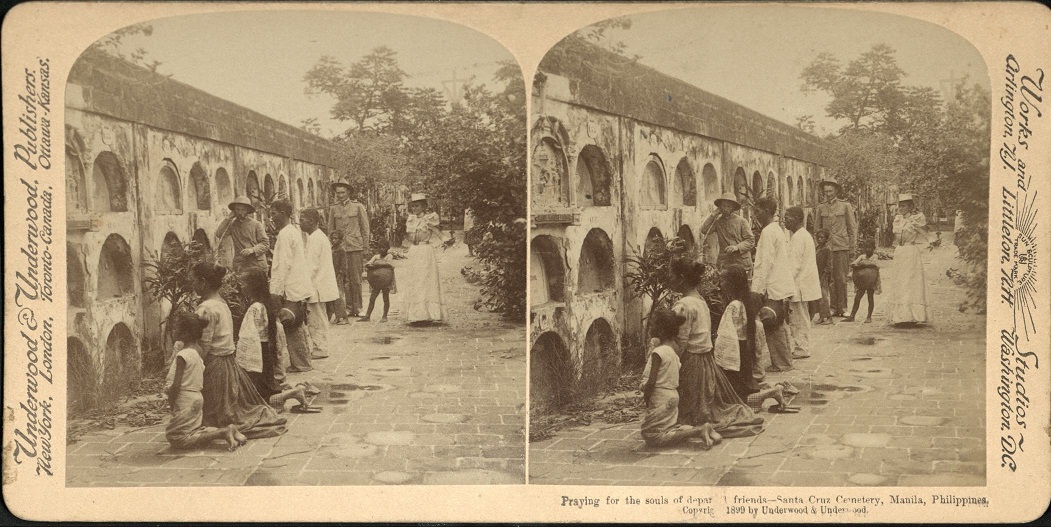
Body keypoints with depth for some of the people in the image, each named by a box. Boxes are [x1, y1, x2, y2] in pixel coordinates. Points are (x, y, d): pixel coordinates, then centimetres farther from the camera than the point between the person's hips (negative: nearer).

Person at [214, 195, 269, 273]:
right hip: (239, 266, 2)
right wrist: (228, 218, 2)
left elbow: (265, 243, 0)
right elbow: (218, 234, -2)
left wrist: (252, 250, -17)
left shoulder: (256, 224, 2)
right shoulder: (232, 225, 12)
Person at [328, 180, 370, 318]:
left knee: (356, 279, -2)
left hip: (355, 247, -2)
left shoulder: (358, 207, 5)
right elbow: (331, 230, 16)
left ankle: (357, 307, 5)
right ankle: (348, 306, 3)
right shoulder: (333, 209, 10)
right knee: (343, 278, -2)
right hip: (340, 248, 2)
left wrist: (365, 248, 2)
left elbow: (365, 229, 6)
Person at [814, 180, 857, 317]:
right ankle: (834, 308, 4)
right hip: (826, 247, 2)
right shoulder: (821, 208, 10)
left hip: (842, 247, -1)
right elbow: (817, 228, 15)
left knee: (841, 278, -3)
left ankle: (842, 308, 4)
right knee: (830, 279, -1)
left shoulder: (845, 206, 6)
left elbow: (852, 227, 7)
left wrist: (851, 248, 2)